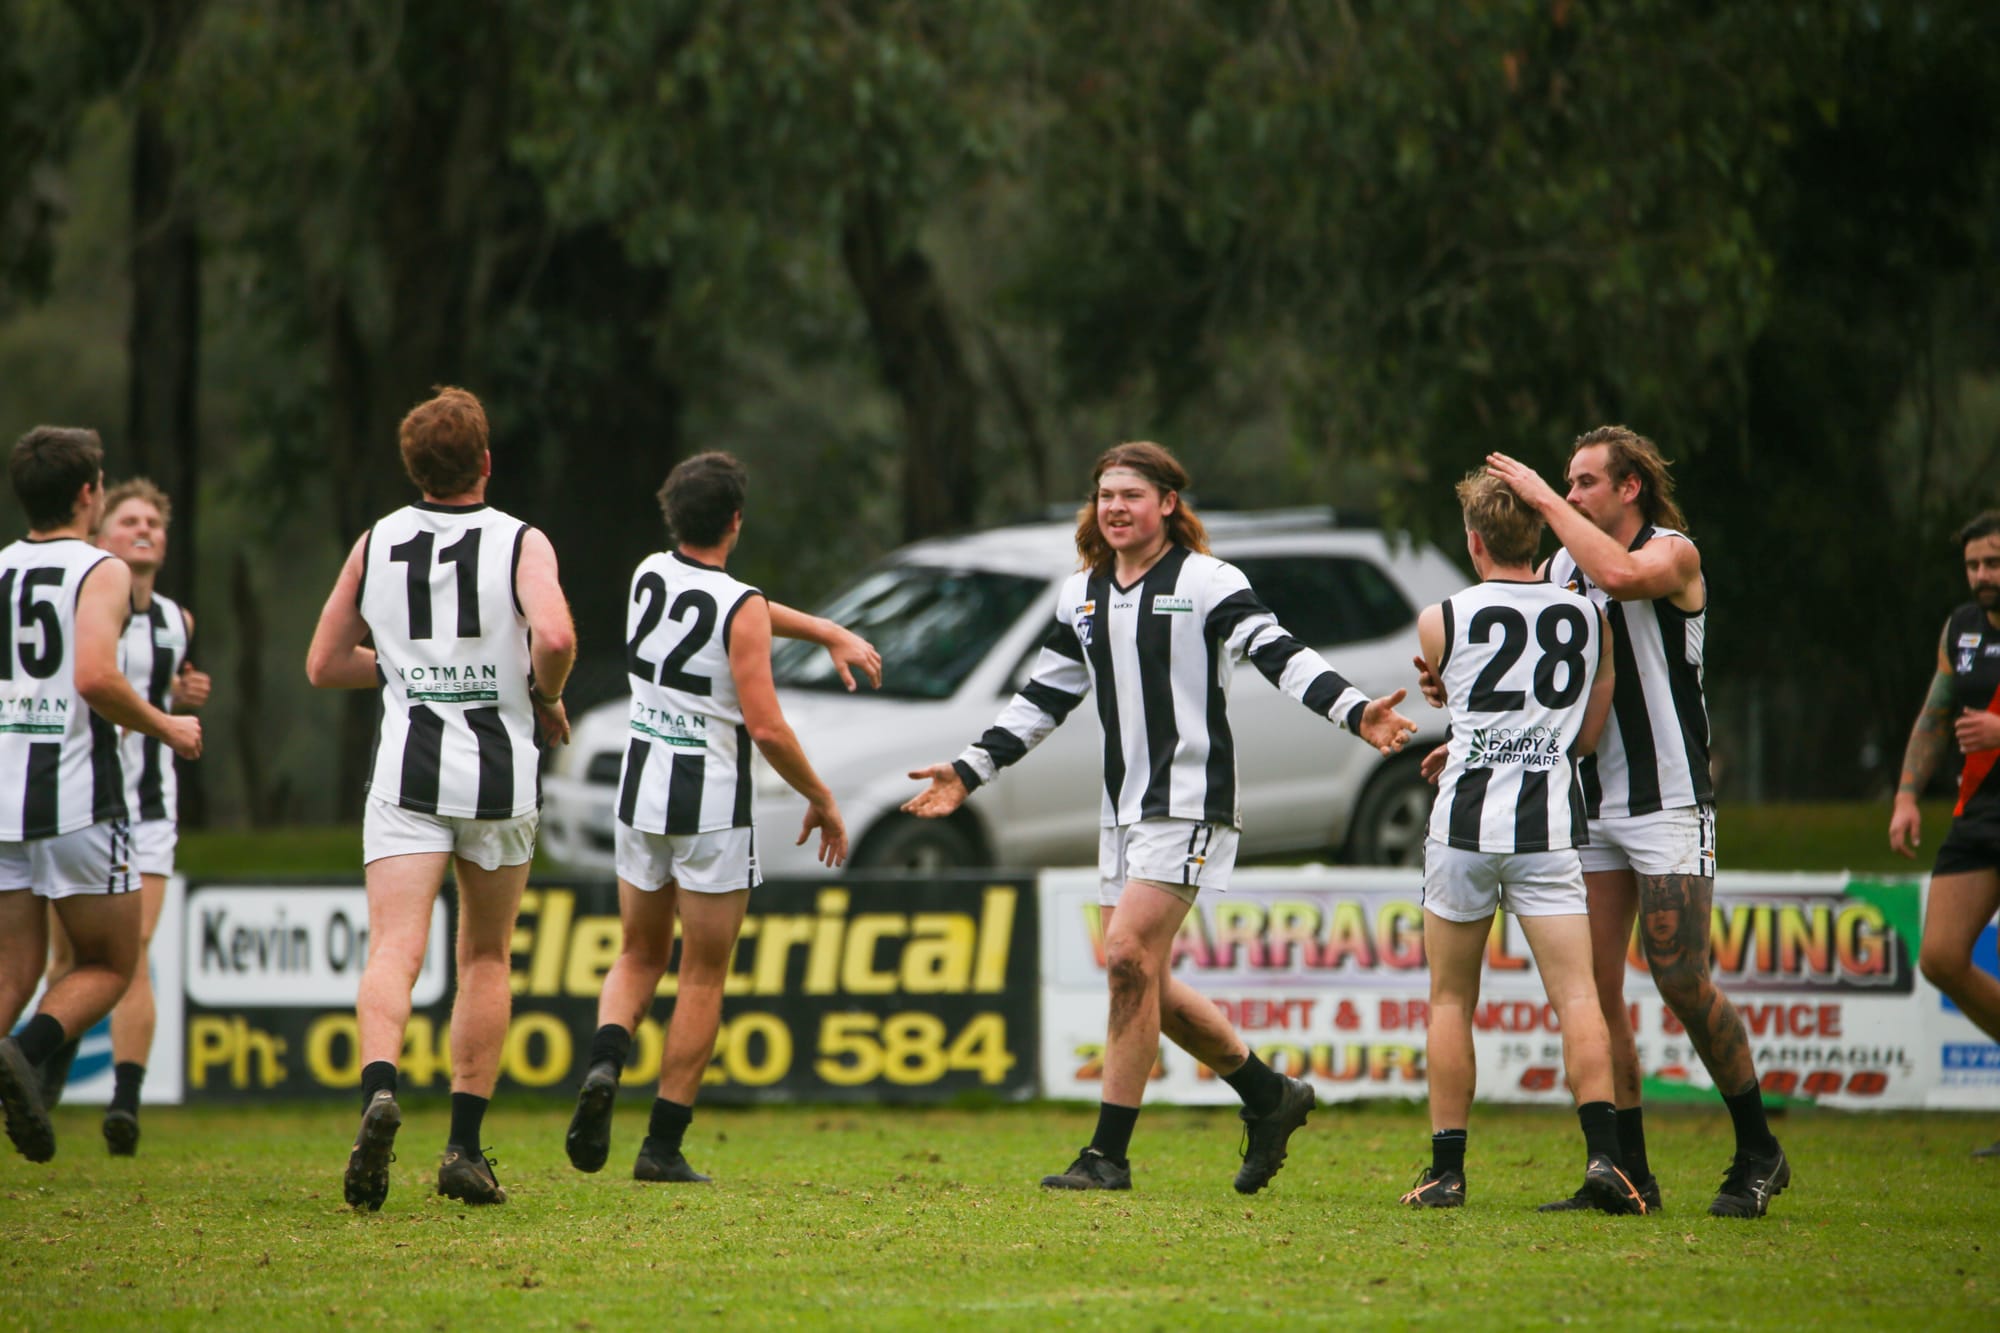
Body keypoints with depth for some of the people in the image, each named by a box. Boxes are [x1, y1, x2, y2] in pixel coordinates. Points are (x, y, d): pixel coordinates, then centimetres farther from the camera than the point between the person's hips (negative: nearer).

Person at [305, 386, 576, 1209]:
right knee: (485, 958, 14)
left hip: (406, 772, 1)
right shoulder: (520, 543, -3)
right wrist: (546, 696, -1)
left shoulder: (376, 544, 7)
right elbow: (554, 635, -21)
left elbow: (324, 664, 11)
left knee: (395, 951, -9)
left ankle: (379, 1088, -38)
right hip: (499, 772, -1)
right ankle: (465, 1149, 11)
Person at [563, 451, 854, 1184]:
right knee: (703, 978, 6)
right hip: (712, 807, -5)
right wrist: (821, 800, -6)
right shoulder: (740, 608, -15)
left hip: (641, 795, 5)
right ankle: (664, 1145, 4)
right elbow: (767, 727, -18)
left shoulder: (649, 575, 4)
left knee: (639, 956, 20)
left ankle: (603, 1067, -9)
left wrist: (832, 634, 24)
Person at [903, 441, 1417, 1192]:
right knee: (1143, 983, 7)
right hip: (1123, 811, 8)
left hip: (1189, 804, -8)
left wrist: (1354, 712, -30)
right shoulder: (1082, 596, 14)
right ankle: (1270, 1095, 24)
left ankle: (1109, 1155, -11)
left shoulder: (1206, 583, -7)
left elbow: (1279, 655, -16)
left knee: (1129, 958, -16)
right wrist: (970, 773, 21)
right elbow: (1043, 700, 23)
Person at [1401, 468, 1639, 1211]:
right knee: (1576, 994, -4)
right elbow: (1587, 734, 14)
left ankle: (1447, 1169, 10)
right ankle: (1602, 1153, -19)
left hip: (1465, 823, -1)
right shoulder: (1587, 618, 5)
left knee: (1451, 1000, 11)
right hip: (1547, 828, 1)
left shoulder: (1441, 621, -2)